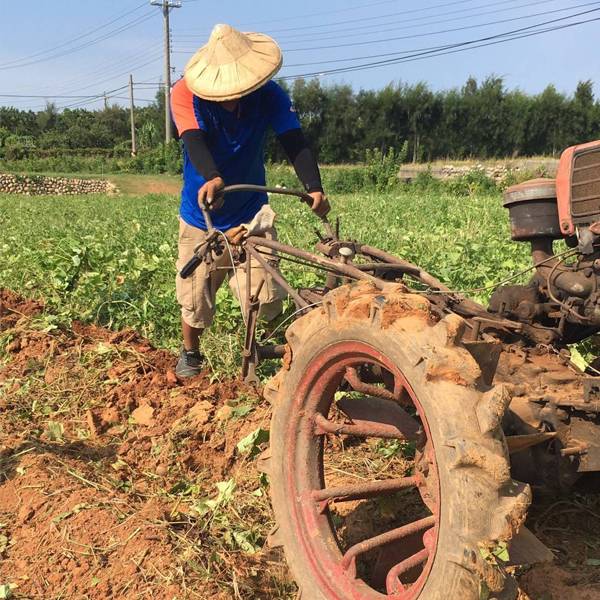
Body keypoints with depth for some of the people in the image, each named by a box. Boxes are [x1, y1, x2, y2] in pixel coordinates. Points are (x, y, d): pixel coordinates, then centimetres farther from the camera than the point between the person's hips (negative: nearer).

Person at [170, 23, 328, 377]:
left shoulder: (270, 95, -12)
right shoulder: (185, 94, -17)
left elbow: (296, 144, -22)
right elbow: (195, 142, -33)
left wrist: (314, 187, -41)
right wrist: (212, 178, -55)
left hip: (251, 213, 0)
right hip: (201, 217, 0)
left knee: (266, 300, -12)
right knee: (195, 301, 7)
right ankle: (190, 354, 38)